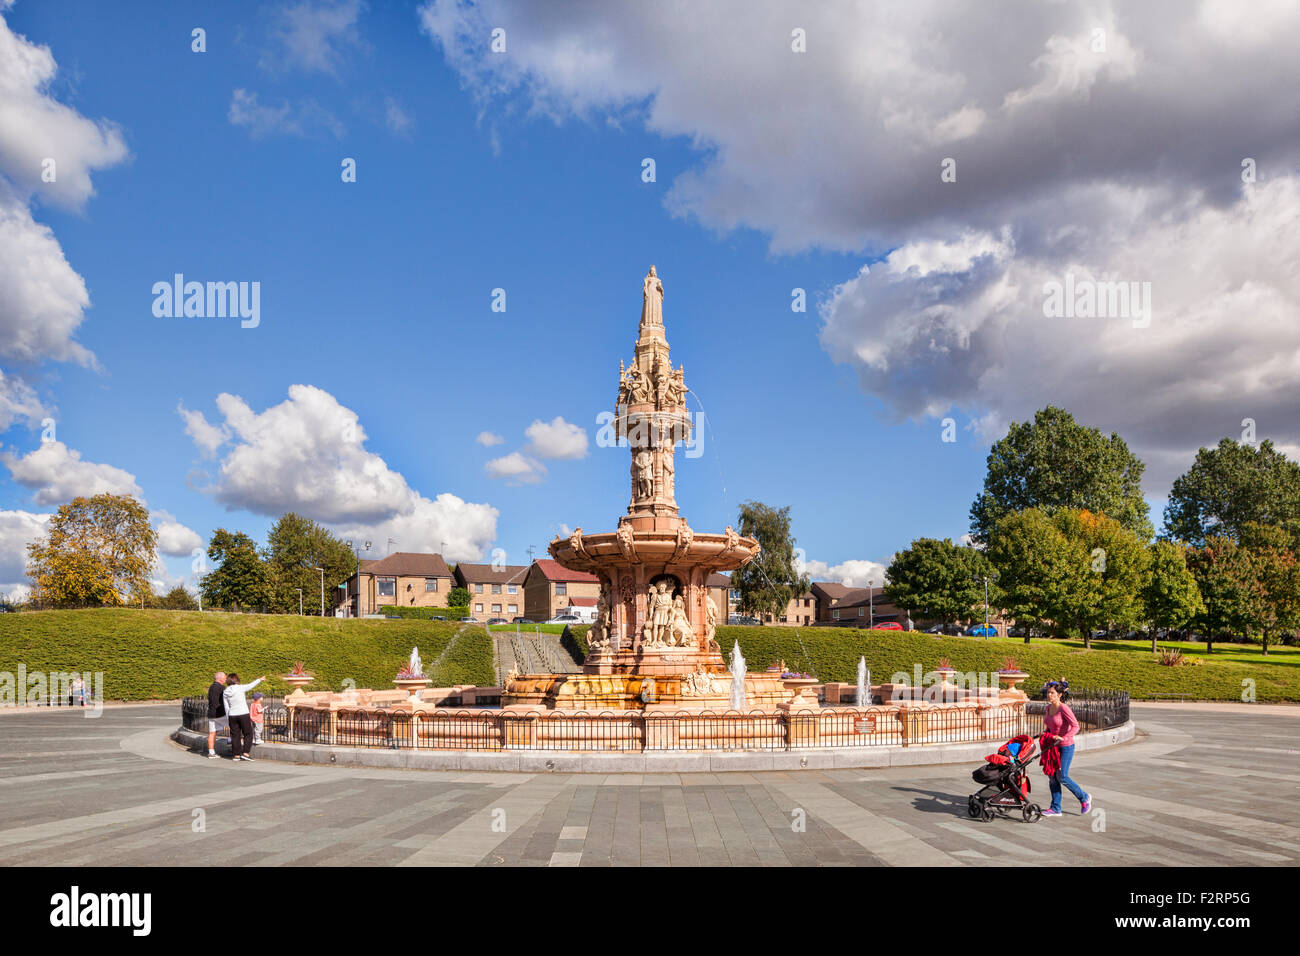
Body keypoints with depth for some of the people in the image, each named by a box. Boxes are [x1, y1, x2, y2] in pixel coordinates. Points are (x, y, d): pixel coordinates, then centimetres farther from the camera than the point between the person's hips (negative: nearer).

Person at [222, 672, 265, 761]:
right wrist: (260, 680, 18)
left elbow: (226, 707, 6)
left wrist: (228, 719, 13)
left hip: (232, 716, 4)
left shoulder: (225, 692, 2)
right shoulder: (240, 688, -11)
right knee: (248, 734, 6)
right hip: (243, 714, -4)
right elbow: (251, 685, 2)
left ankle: (236, 755, 12)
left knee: (235, 735, 10)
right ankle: (245, 753, -1)